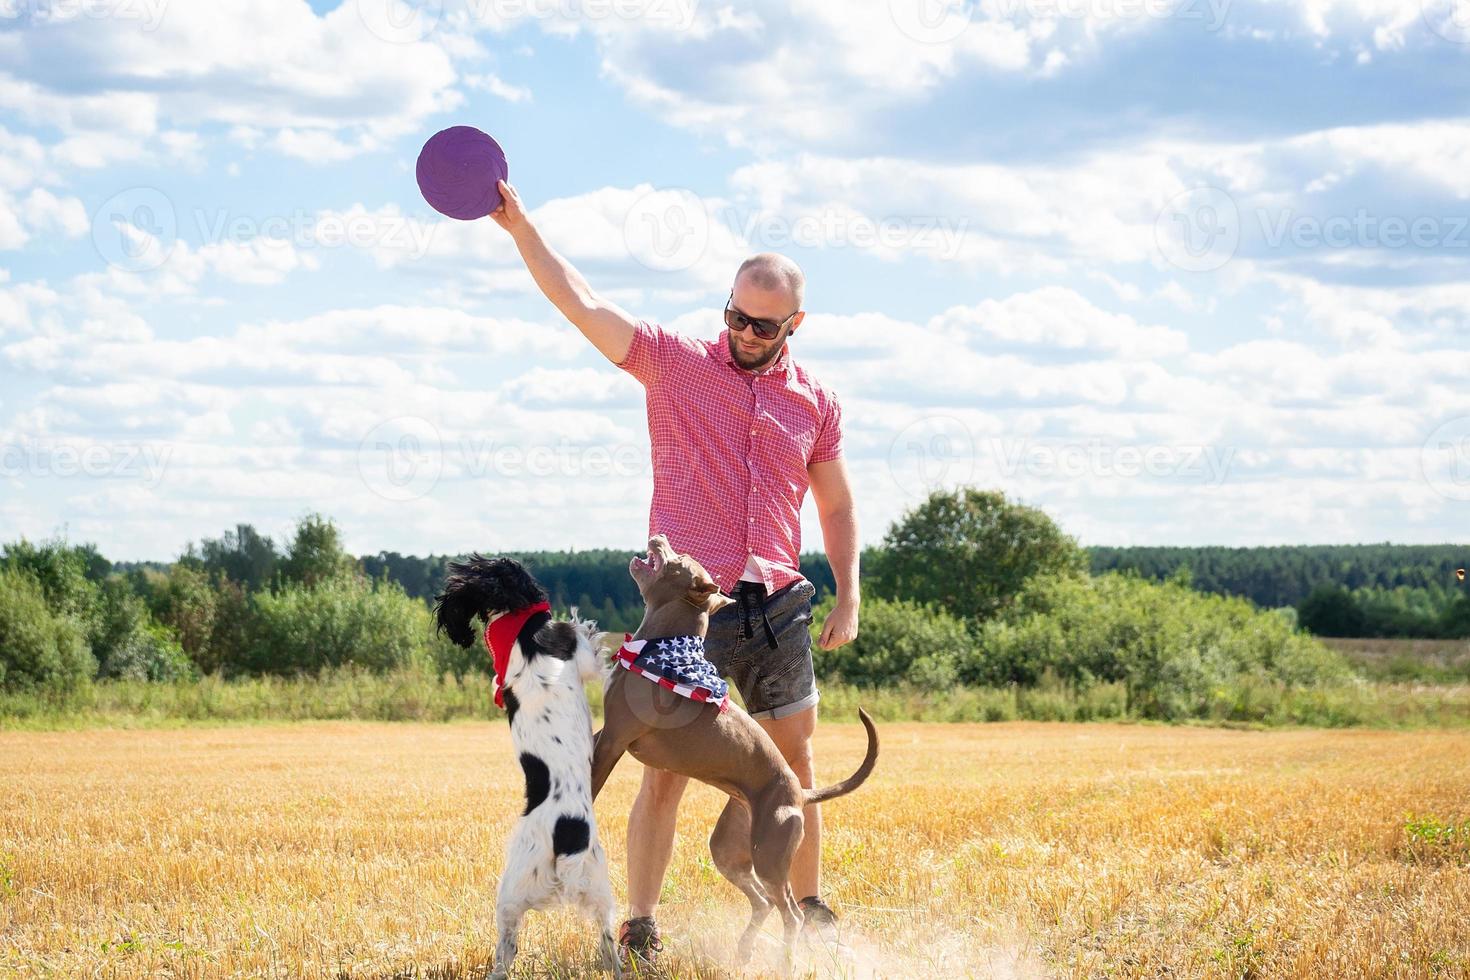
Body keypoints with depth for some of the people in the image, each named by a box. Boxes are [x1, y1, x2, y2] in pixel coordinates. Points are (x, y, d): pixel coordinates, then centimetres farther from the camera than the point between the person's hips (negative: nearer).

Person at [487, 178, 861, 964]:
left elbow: (836, 505, 18)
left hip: (777, 607, 4)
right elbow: (581, 304, -8)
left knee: (794, 765, 12)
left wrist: (849, 597, 8)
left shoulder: (815, 403, 9)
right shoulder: (673, 362, 0)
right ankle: (639, 927, -3)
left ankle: (808, 909, 26)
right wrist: (518, 225, -18)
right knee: (666, 770, -7)